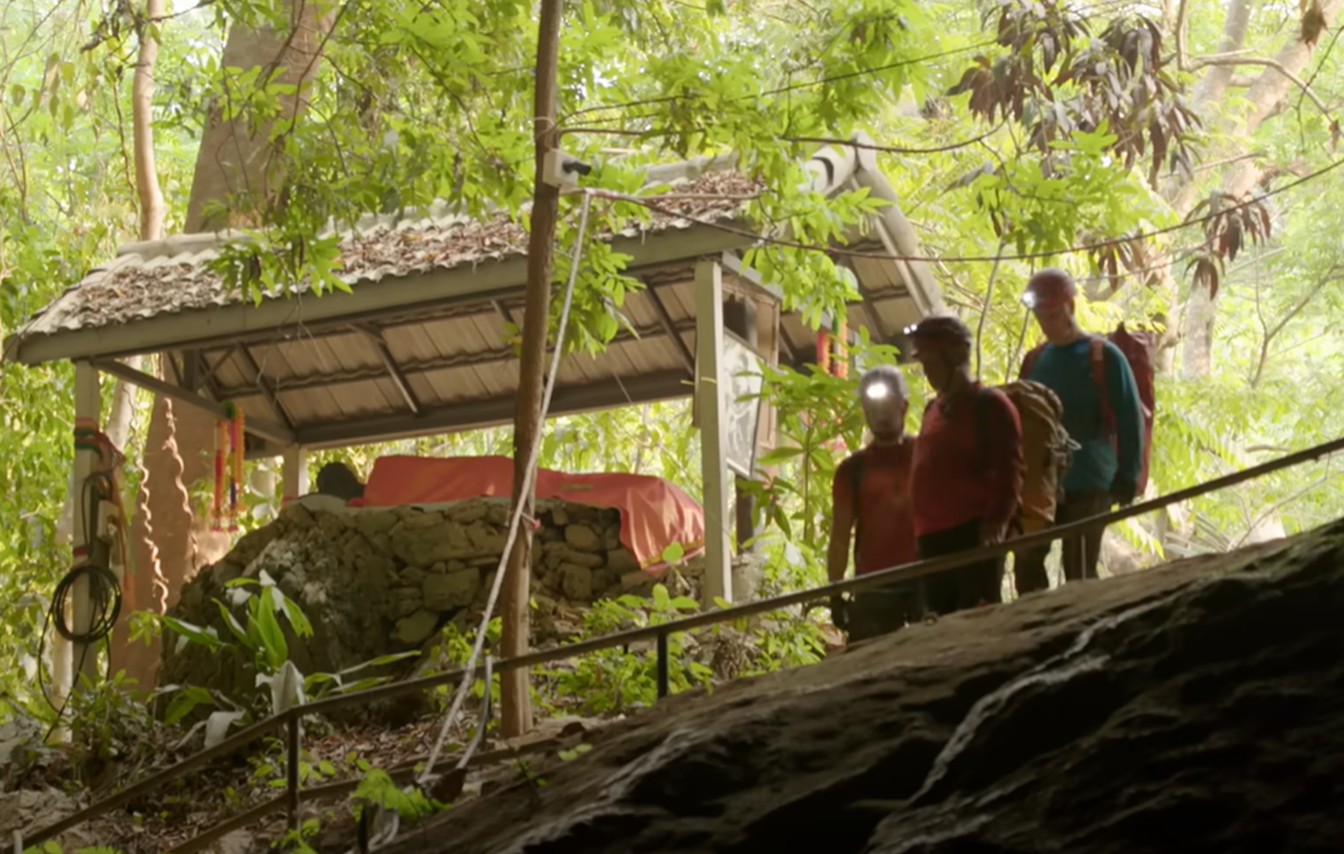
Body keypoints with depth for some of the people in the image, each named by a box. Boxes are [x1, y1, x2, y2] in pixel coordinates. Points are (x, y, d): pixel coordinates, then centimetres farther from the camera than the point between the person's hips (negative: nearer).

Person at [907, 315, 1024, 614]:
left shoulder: (989, 404, -3)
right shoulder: (934, 409, 20)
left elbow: (1009, 470, -11)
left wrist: (997, 520, -21)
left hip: (975, 534, -8)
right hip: (934, 538, 8)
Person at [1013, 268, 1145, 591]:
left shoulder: (1103, 356, -3)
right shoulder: (1034, 361, 12)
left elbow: (1130, 420, -5)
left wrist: (1127, 477, -10)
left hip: (1089, 485, -5)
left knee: (1079, 576, -3)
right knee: (1026, 566, 1)